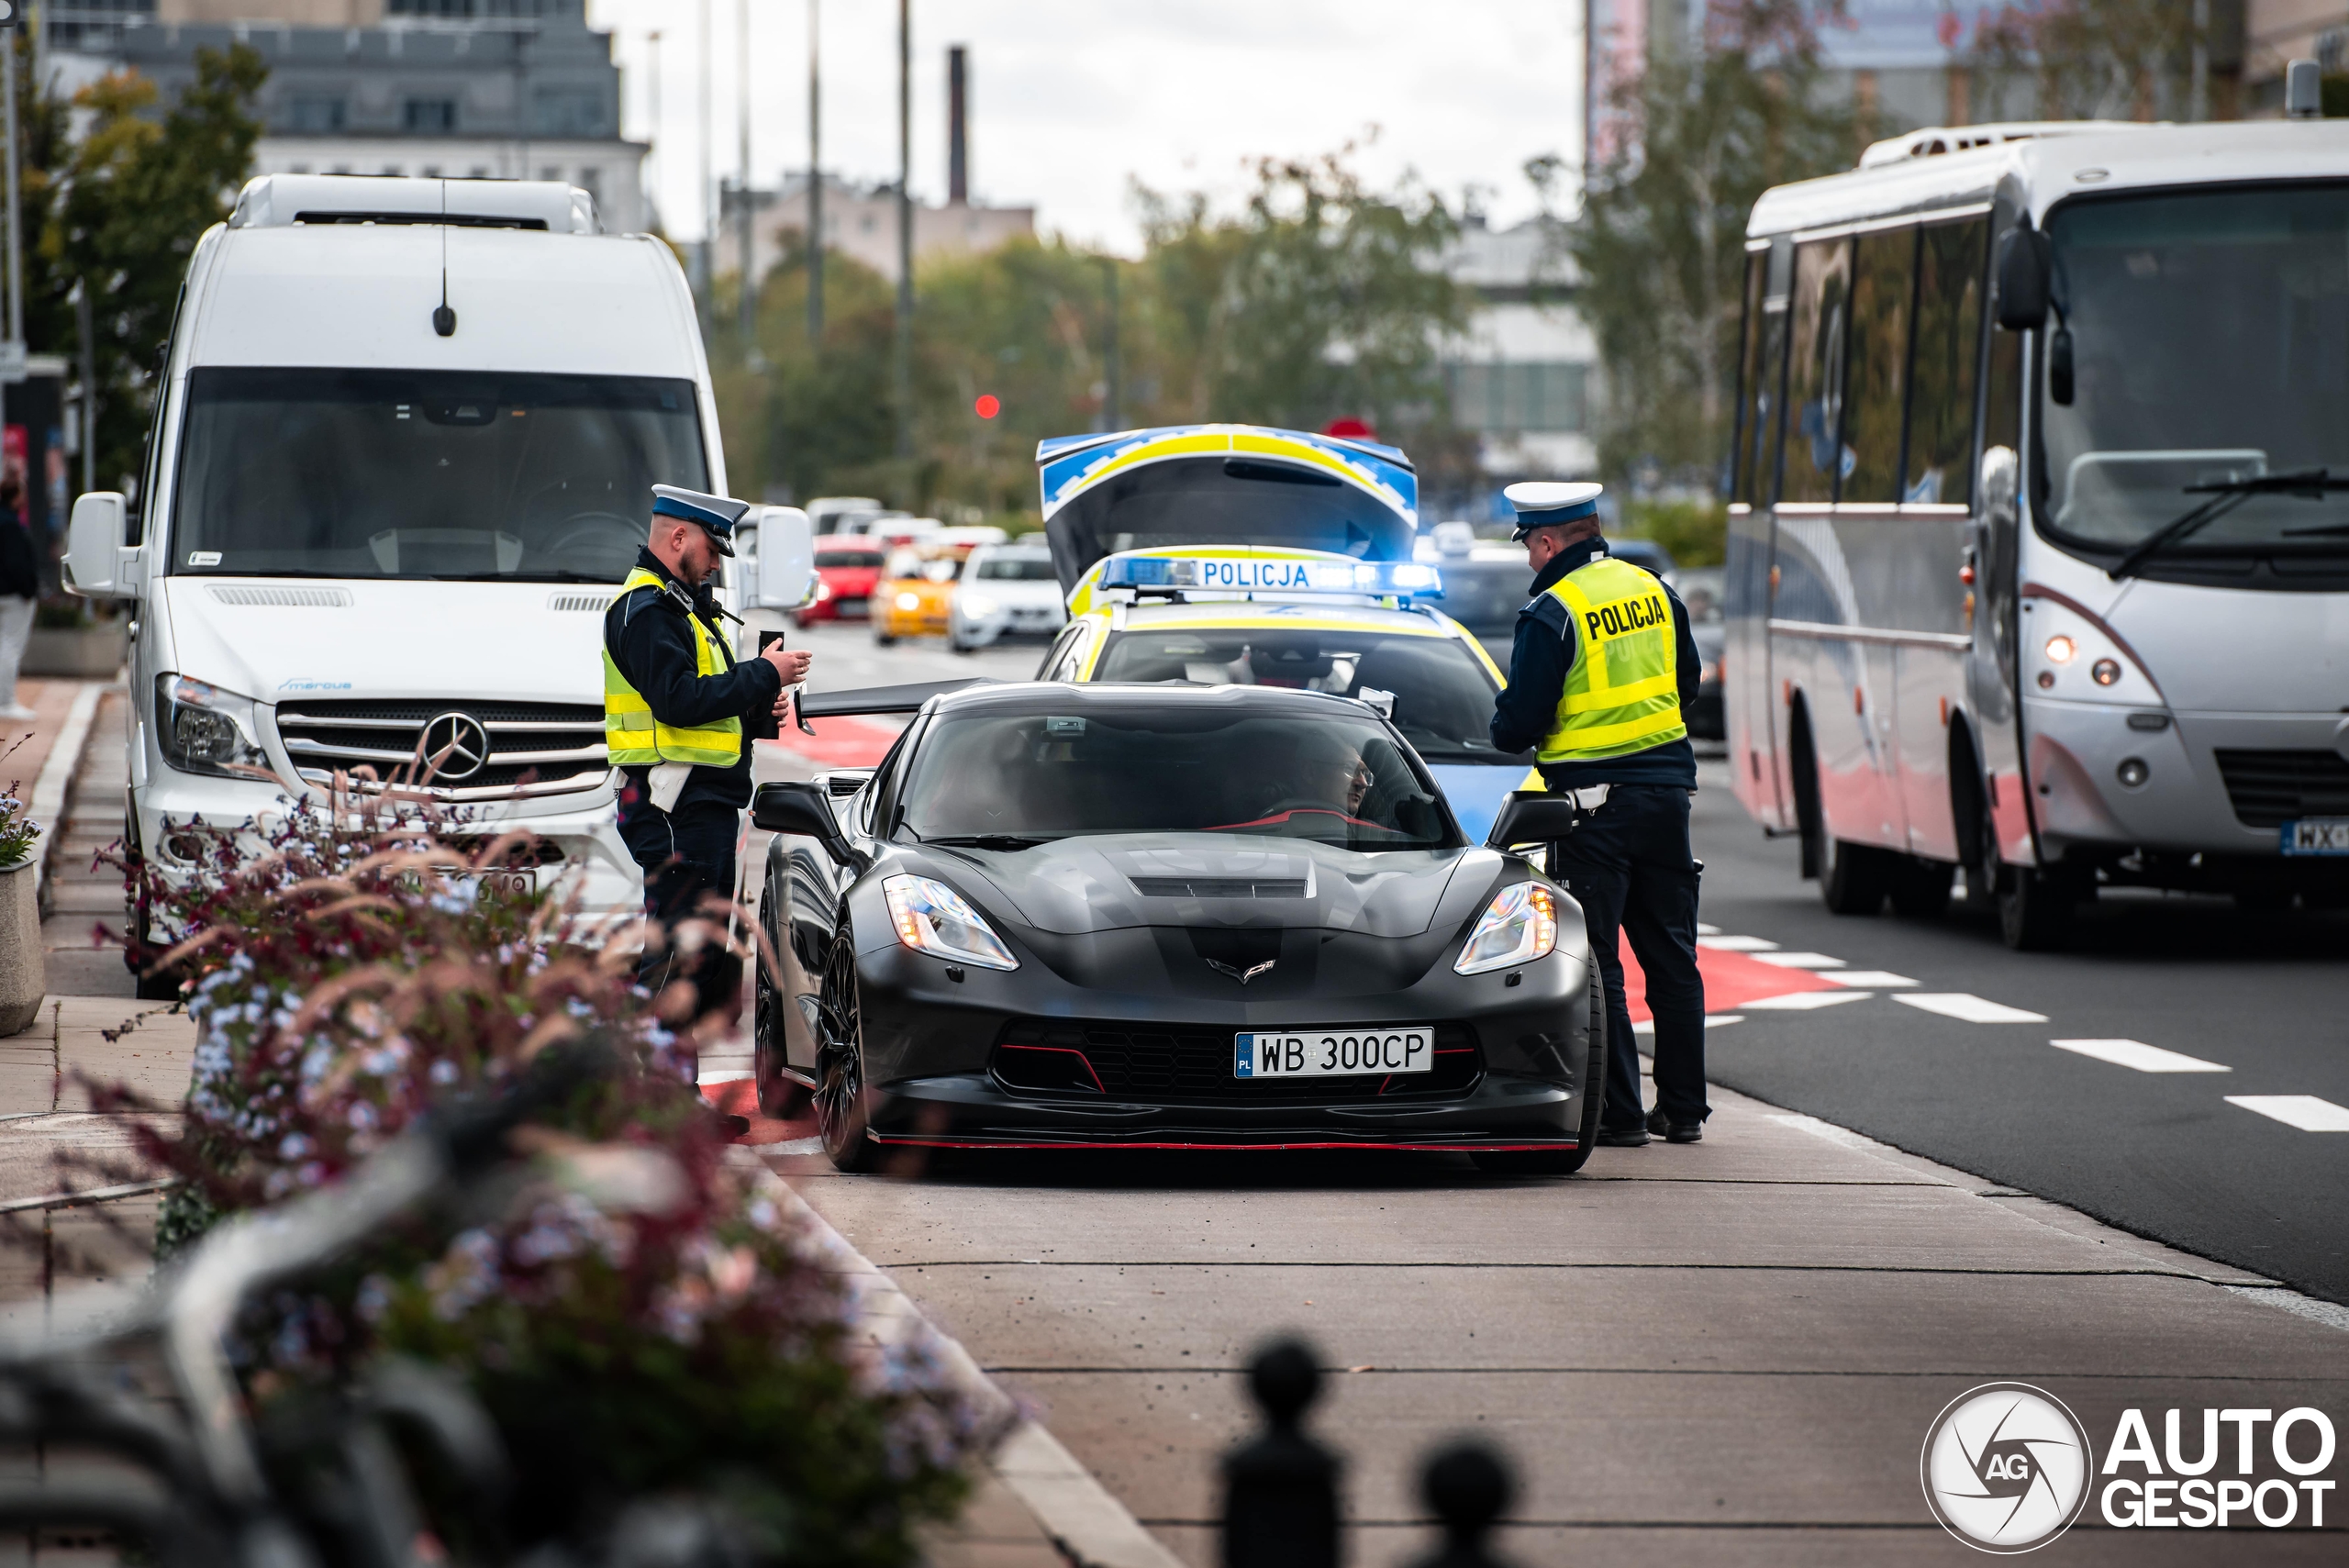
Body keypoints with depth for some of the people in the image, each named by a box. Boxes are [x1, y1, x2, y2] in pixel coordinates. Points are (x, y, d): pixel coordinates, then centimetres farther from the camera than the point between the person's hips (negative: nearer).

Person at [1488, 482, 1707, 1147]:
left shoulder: (1552, 613, -13)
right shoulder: (1655, 593, 7)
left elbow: (1519, 724, -13)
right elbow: (1686, 682, 19)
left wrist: (1502, 725, 9)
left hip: (1594, 799, -6)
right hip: (1667, 789, 6)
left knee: (1596, 964, 0)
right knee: (1671, 956, 12)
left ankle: (1620, 1112, -2)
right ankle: (1684, 1109, 16)